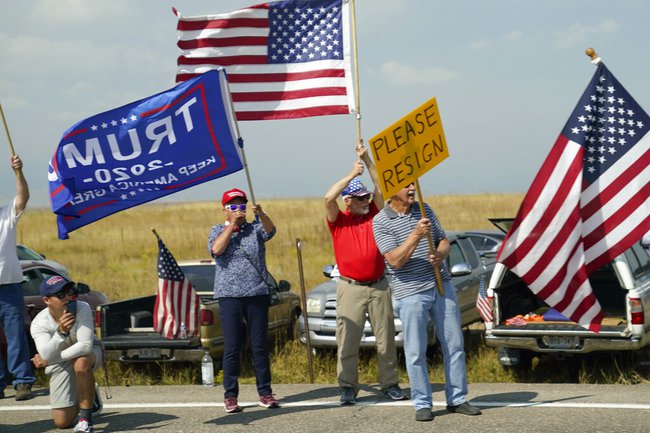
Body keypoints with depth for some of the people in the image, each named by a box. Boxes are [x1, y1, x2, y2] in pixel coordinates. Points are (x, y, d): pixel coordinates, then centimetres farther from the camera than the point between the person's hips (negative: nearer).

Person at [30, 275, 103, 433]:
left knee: (81, 363, -40)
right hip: (59, 366, 2)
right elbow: (46, 356, -36)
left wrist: (48, 360, -29)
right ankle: (89, 398, 31)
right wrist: (61, 332, -53)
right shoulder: (39, 324, -23)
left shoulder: (82, 308, -28)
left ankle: (85, 419, -24)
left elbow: (85, 346, -34)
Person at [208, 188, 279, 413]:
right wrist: (232, 225, -10)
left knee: (260, 346, 3)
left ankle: (265, 392, 8)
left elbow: (270, 230, -12)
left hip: (257, 294, 1)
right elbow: (216, 249, -10)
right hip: (229, 295, -1)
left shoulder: (255, 228, 10)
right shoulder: (218, 230, 9)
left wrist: (260, 213, -31)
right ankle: (230, 395, 1)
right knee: (232, 348, -3)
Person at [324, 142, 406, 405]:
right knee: (348, 341, -2)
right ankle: (348, 387, 5)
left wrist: (367, 160, -8)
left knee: (386, 338, 8)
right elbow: (329, 198, -17)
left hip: (379, 286, 3)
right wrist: (351, 174, -15)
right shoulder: (338, 221, 0)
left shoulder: (373, 214, 9)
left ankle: (389, 383, 16)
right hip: (351, 288, -3)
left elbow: (380, 188, -1)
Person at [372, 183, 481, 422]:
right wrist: (416, 235, -27)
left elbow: (444, 241, 15)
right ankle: (422, 404, 9)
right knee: (416, 352, -1)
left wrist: (441, 254, -8)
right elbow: (394, 260, -16)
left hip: (442, 286, 5)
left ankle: (457, 399, 16)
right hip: (410, 292, -5)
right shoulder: (381, 221, -7)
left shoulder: (424, 210, 10)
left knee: (454, 345, 7)